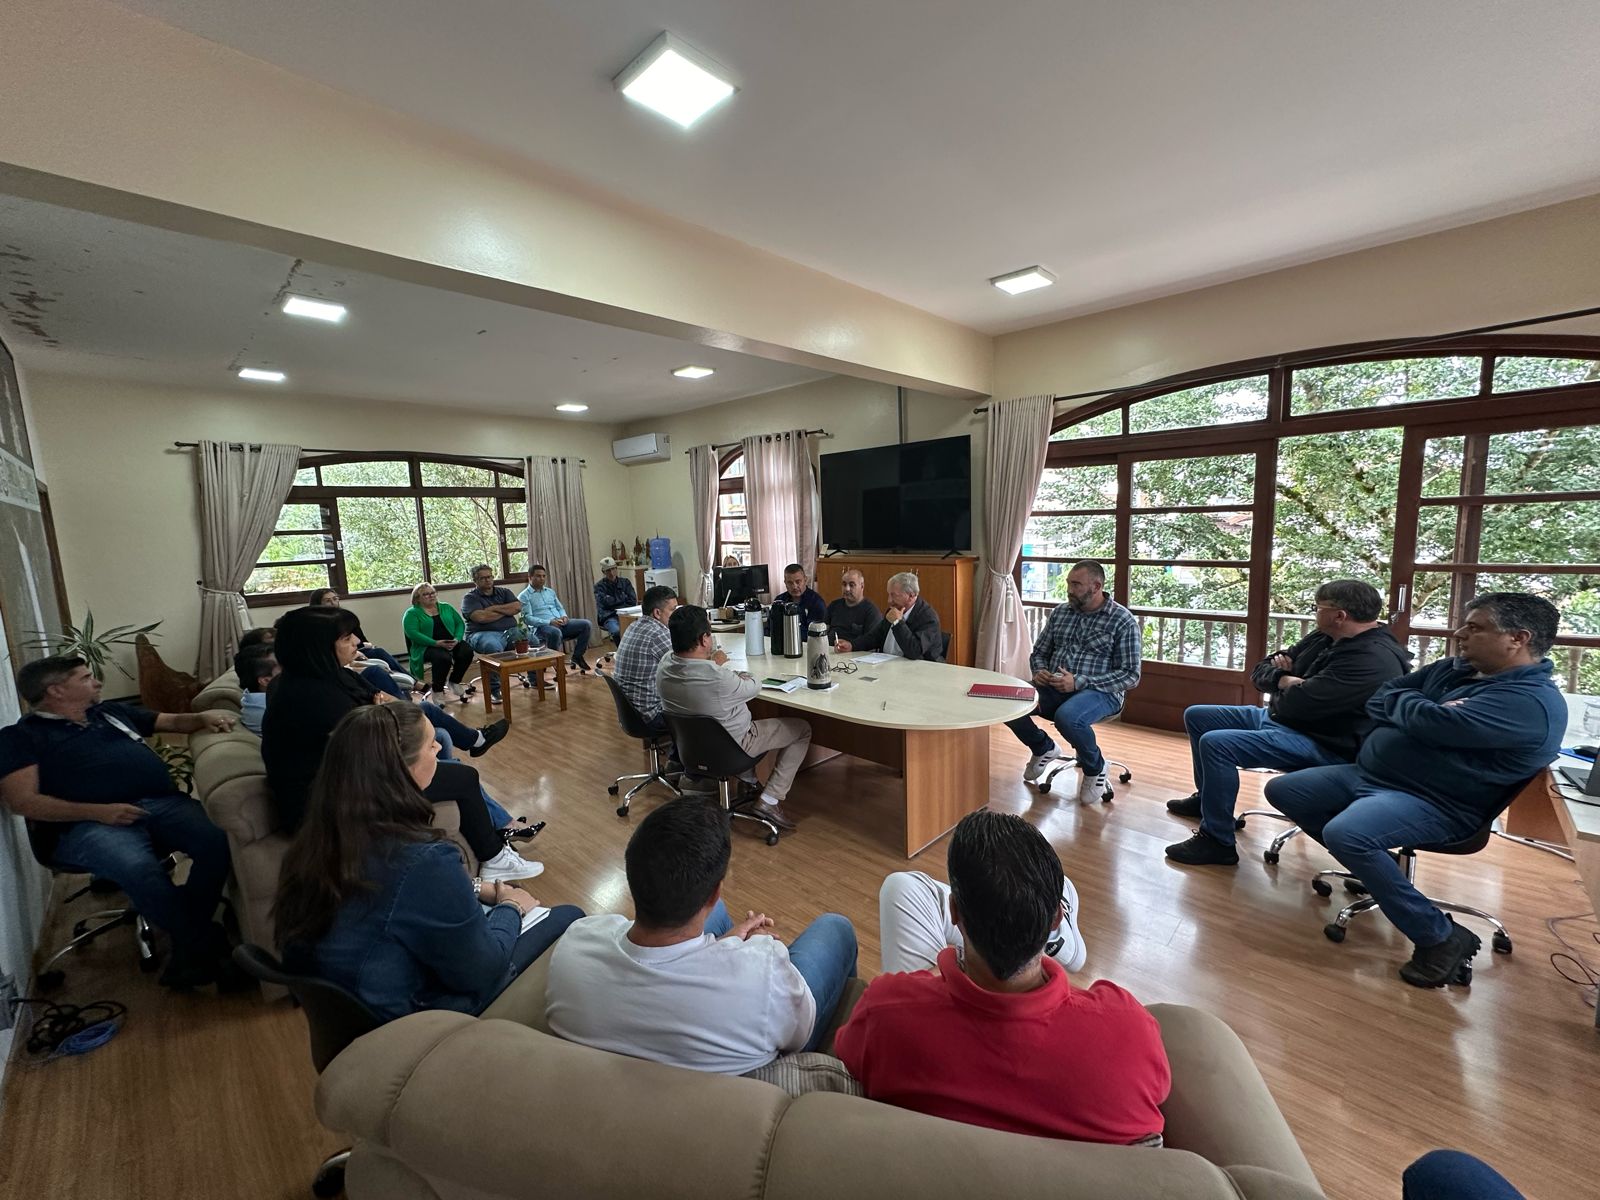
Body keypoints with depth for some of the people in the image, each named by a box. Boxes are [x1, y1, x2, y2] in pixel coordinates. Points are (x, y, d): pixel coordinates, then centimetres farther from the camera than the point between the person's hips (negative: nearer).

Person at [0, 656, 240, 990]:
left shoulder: (113, 712, 25)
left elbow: (175, 721, 34)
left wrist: (205, 718, 9)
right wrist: (99, 811, -16)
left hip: (161, 803, 5)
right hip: (87, 824, -4)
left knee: (219, 841, -27)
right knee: (139, 870, -38)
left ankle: (189, 951, -17)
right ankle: (207, 947, -22)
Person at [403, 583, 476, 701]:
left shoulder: (446, 607, 18)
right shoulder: (412, 613, 4)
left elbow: (460, 624, 11)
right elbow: (412, 633, -11)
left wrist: (457, 638, -11)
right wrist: (436, 643, -22)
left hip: (452, 643, 4)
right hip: (428, 647, -4)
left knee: (467, 652, -27)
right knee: (444, 658, -36)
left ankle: (454, 682, -3)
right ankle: (437, 690, -12)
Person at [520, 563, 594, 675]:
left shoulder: (550, 591, 23)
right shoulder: (524, 596, 2)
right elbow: (528, 618, -10)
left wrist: (564, 616, -2)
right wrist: (549, 622, -21)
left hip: (560, 623, 6)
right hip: (541, 627, -6)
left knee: (586, 625, -15)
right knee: (555, 633, -41)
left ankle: (577, 656, -3)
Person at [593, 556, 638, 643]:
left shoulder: (625, 582, 13)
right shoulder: (599, 586, 5)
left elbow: (633, 601, 4)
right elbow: (605, 603, -9)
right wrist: (624, 598, 1)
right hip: (609, 617, -2)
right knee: (617, 631, -36)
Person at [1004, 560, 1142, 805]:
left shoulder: (1123, 621, -5)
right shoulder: (1060, 612, 11)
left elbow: (1130, 675, -10)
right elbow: (1039, 652, 19)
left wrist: (1080, 682, -20)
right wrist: (1040, 670, -6)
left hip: (1099, 691, -5)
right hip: (1054, 688, 5)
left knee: (1067, 717, -39)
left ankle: (1095, 769, -3)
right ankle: (1044, 748, 12)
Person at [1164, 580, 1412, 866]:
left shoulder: (1373, 660, -23)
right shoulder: (1325, 638, 7)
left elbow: (1299, 704, -31)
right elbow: (1260, 672, 9)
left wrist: (1284, 686, -8)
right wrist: (1282, 678, -14)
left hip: (1321, 744, -10)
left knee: (1216, 743, -30)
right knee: (1197, 716, 13)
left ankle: (1217, 843, -17)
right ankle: (1208, 798, 30)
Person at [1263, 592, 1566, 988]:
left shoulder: (1532, 700, -18)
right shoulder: (1454, 668, 11)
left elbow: (1432, 724, -29)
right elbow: (1378, 702, 10)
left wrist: (1402, 702, -7)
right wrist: (1416, 711, -11)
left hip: (1436, 804, -9)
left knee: (1345, 834, -34)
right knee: (1281, 790, 8)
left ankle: (1442, 938, -14)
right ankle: (1373, 865, 15)